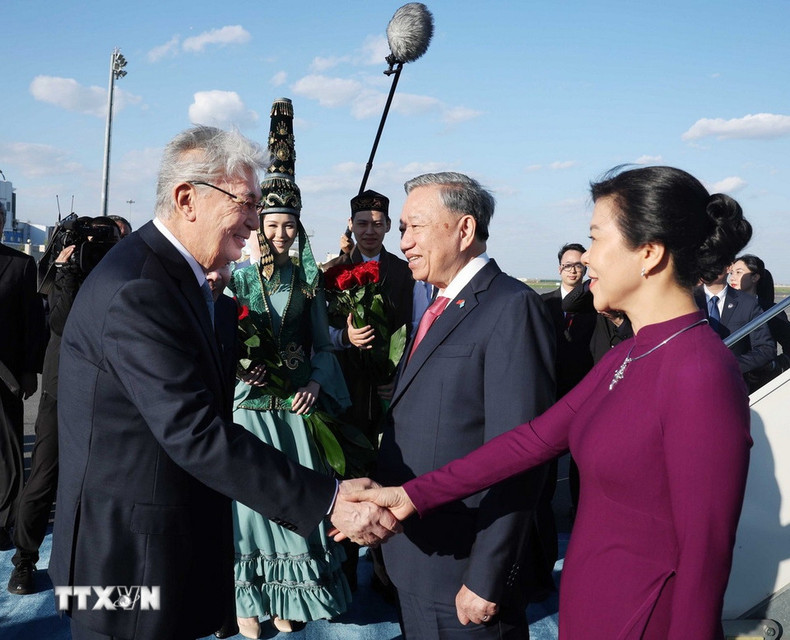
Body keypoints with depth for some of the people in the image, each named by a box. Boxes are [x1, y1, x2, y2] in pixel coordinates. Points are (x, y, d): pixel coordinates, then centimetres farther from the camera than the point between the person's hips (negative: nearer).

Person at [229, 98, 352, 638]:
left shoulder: (308, 279, 7)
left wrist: (316, 385, -7)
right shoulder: (237, 278, -2)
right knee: (251, 495, 2)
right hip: (251, 405, -3)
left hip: (298, 407, 3)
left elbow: (323, 345, 9)